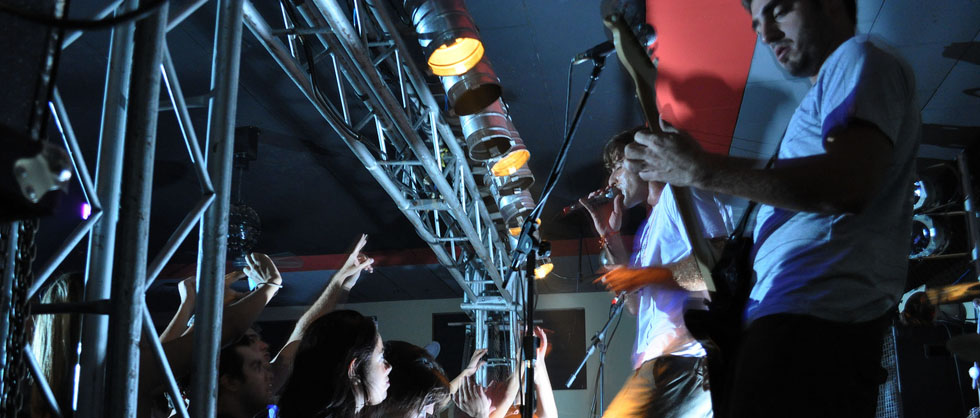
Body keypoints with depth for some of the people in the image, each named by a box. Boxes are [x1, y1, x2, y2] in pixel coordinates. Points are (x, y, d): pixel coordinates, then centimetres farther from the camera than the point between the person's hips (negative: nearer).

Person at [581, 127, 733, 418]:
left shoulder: (677, 192, 2)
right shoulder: (650, 225, 27)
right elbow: (637, 305, 22)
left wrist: (648, 275, -10)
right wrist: (609, 234, 22)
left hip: (683, 358, -9)